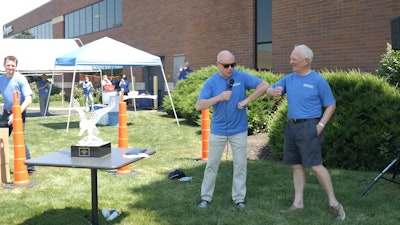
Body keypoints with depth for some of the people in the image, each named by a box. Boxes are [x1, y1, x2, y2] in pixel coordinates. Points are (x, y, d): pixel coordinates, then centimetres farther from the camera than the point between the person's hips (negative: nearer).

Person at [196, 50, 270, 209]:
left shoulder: (242, 77, -8)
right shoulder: (211, 82, -8)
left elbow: (264, 86, -9)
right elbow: (199, 106, -14)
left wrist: (246, 100, -15)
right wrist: (219, 97, -26)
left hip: (239, 130, 0)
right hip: (218, 130, 0)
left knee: (240, 164, 7)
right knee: (212, 164, 8)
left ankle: (239, 197, 20)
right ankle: (206, 197, 20)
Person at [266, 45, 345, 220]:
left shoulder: (318, 80, -8)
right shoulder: (289, 78, 9)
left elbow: (331, 105, -3)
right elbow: (269, 90, 14)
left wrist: (321, 125, -13)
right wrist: (274, 91, -11)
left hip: (308, 127, -6)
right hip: (291, 126, 7)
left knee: (315, 166, -9)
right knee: (296, 165, 11)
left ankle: (333, 203, 2)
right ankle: (298, 203, 19)